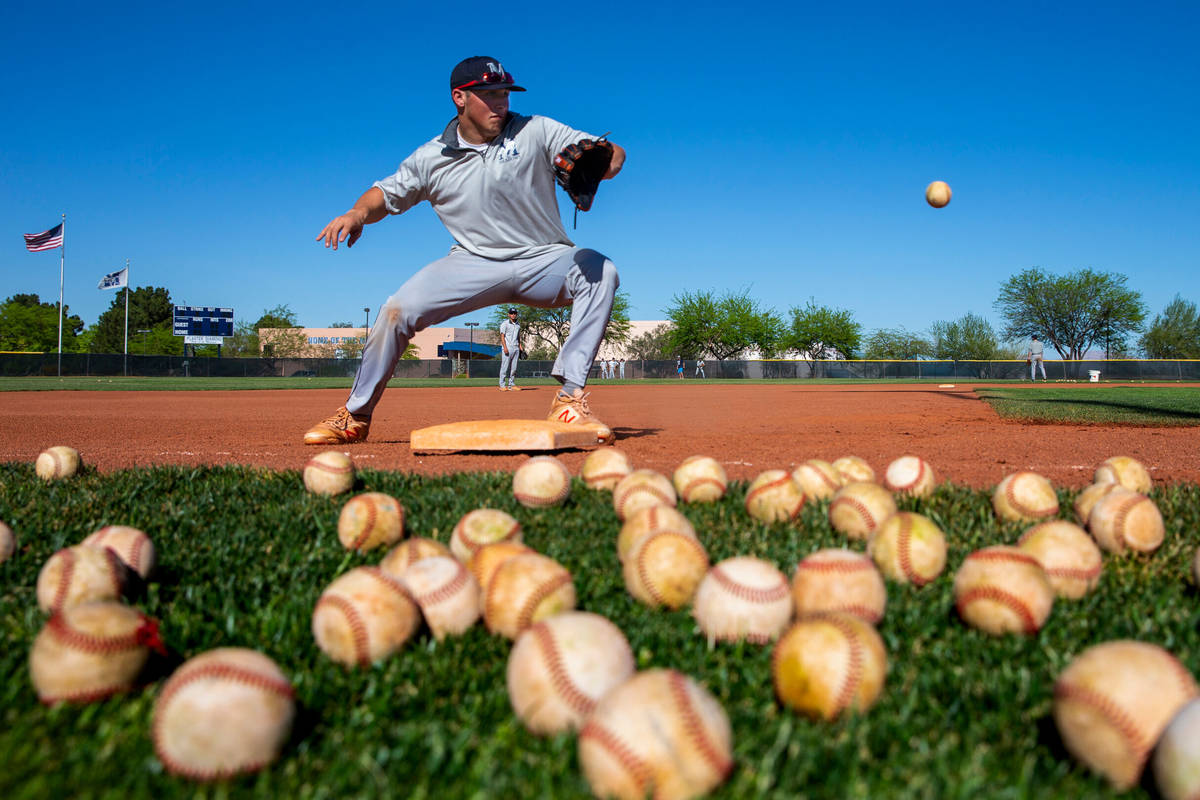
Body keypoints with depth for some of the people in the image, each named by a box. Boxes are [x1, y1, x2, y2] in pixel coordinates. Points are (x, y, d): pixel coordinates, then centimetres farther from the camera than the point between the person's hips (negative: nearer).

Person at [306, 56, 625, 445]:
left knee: (600, 272, -31)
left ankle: (570, 398, -32)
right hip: (474, 264, 1)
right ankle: (355, 416, 1)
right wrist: (358, 213, -10)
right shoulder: (431, 158, 2)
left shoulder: (536, 132, -4)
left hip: (544, 261, -1)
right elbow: (386, 194, 13)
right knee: (399, 308, -19)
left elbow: (614, 154, -8)